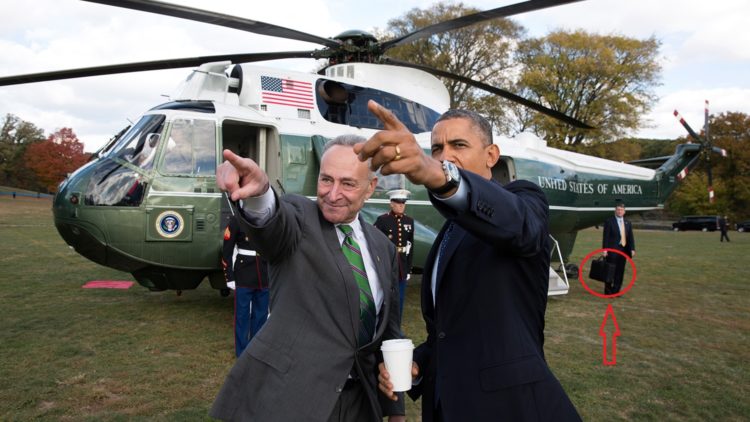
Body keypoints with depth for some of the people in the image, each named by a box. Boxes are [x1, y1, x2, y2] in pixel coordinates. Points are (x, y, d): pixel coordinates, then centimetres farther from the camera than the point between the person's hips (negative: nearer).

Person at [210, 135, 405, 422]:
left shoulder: (383, 247, 7)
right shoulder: (299, 217, -7)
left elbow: (389, 329, 12)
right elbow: (275, 224, -32)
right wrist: (258, 192, -55)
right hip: (288, 397, -4)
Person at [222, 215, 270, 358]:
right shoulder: (237, 220, -6)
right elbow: (227, 251, -5)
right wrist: (230, 277, -7)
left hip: (265, 279, 4)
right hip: (243, 279, -3)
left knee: (261, 314, 13)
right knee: (242, 315, 6)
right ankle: (242, 350, 19)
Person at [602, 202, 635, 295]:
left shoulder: (627, 223, 14)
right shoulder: (609, 221, -2)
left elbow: (630, 237, 13)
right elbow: (605, 236, -7)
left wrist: (632, 249, 4)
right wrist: (605, 249, -13)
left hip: (623, 250, 5)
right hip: (612, 250, -5)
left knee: (620, 272, 6)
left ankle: (616, 291, 15)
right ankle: (608, 291, 7)